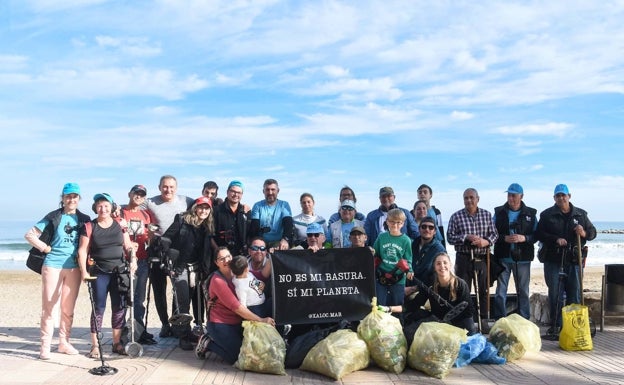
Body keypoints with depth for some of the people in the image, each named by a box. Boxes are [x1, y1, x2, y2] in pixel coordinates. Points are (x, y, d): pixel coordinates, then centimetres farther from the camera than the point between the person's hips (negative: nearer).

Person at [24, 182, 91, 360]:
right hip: (53, 266, -3)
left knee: (68, 308, 9)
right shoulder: (53, 217, -2)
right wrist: (46, 248, -6)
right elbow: (30, 235, -1)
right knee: (49, 306, -1)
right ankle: (45, 346, 5)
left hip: (74, 267, 3)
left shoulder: (84, 219, 6)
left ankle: (64, 343, 20)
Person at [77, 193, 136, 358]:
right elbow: (82, 250, -3)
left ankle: (117, 343, 17)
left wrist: (133, 259, -7)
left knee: (119, 307, 5)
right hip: (99, 273, -2)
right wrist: (84, 271, -13)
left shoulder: (120, 225, 7)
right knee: (99, 307, -1)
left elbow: (128, 246, 10)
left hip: (119, 271, 3)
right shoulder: (89, 227, 1)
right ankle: (95, 345, 8)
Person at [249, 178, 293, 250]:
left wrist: (285, 239, -30)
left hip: (279, 242, -1)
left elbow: (288, 224, -9)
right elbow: (254, 227, -1)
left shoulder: (284, 205, 6)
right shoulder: (258, 206, 9)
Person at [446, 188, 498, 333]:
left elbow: (494, 234, 7)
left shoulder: (487, 214, 8)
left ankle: (484, 321, 18)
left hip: (482, 259, 2)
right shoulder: (456, 216, 0)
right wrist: (466, 237, -16)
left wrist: (485, 241, -13)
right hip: (464, 259, -2)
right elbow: (450, 237, -3)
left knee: (483, 290, 8)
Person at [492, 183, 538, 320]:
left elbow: (536, 235, 3)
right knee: (500, 292, 1)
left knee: (523, 292, 9)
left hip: (523, 258, 0)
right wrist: (504, 238, -14)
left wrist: (524, 238, -15)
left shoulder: (530, 214, 4)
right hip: (503, 258, 0)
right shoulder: (499, 212, 4)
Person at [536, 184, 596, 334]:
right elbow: (539, 234, -2)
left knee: (575, 293, 3)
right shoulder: (547, 214, 3)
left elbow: (593, 232, 13)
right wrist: (555, 239, -17)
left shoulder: (581, 214, 10)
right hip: (553, 260, -1)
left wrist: (584, 233, -10)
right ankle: (555, 324, 13)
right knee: (554, 293, 4)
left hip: (574, 260, 2)